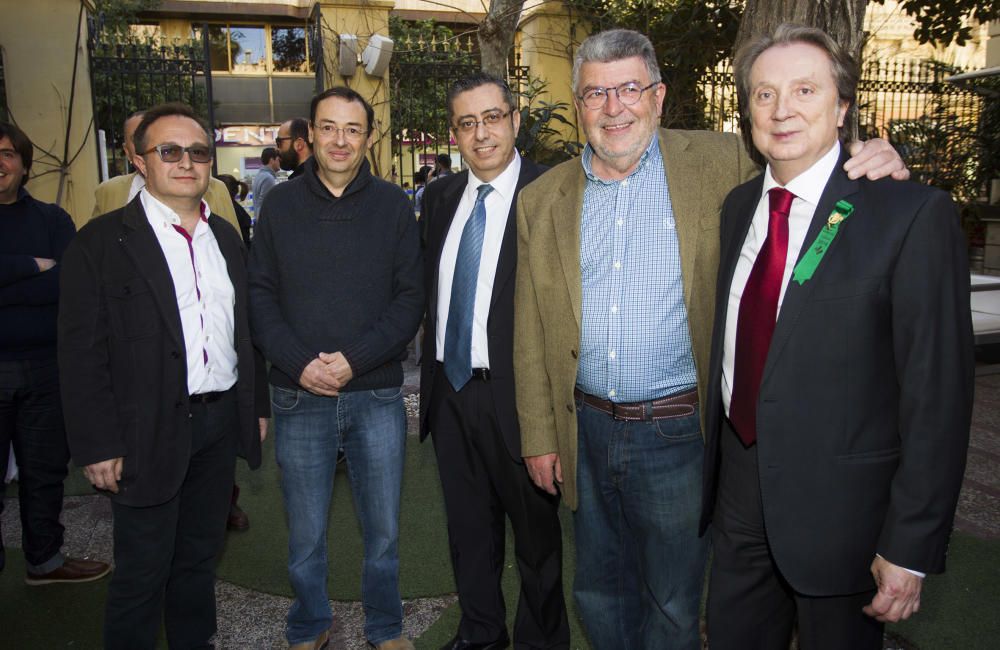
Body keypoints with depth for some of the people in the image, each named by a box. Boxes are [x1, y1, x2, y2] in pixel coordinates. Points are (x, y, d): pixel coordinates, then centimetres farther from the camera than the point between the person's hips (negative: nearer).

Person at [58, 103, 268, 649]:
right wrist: (98, 445, -12)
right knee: (141, 574, 8)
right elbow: (82, 354, -10)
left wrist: (256, 405, 12)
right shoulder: (101, 242, -8)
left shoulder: (226, 236, 10)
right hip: (149, 434, -5)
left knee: (200, 557, 20)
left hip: (220, 423, 5)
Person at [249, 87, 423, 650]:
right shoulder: (280, 205, 4)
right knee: (306, 534, 13)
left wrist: (356, 360, -14)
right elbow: (261, 295, 3)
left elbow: (410, 297, -3)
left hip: (377, 396, 0)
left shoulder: (394, 206, 1)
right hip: (300, 398, 1)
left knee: (384, 529, 12)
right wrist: (300, 364, -12)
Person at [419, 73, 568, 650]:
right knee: (468, 525, 22)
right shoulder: (441, 196, 8)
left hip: (514, 393, -6)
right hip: (450, 388, 6)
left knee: (536, 530, 14)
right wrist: (434, 371, 11)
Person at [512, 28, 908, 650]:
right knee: (599, 592, 22)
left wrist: (876, 163, -16)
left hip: (678, 433, -2)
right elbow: (531, 332, 4)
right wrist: (539, 436, 4)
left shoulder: (718, 163, -5)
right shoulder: (543, 201, 2)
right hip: (587, 431, 3)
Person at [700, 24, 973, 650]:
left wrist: (912, 547, -14)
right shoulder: (739, 205, 4)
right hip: (738, 488, 5)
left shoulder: (914, 214, -15)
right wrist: (715, 466, 12)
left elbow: (938, 391, -15)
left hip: (840, 505, -5)